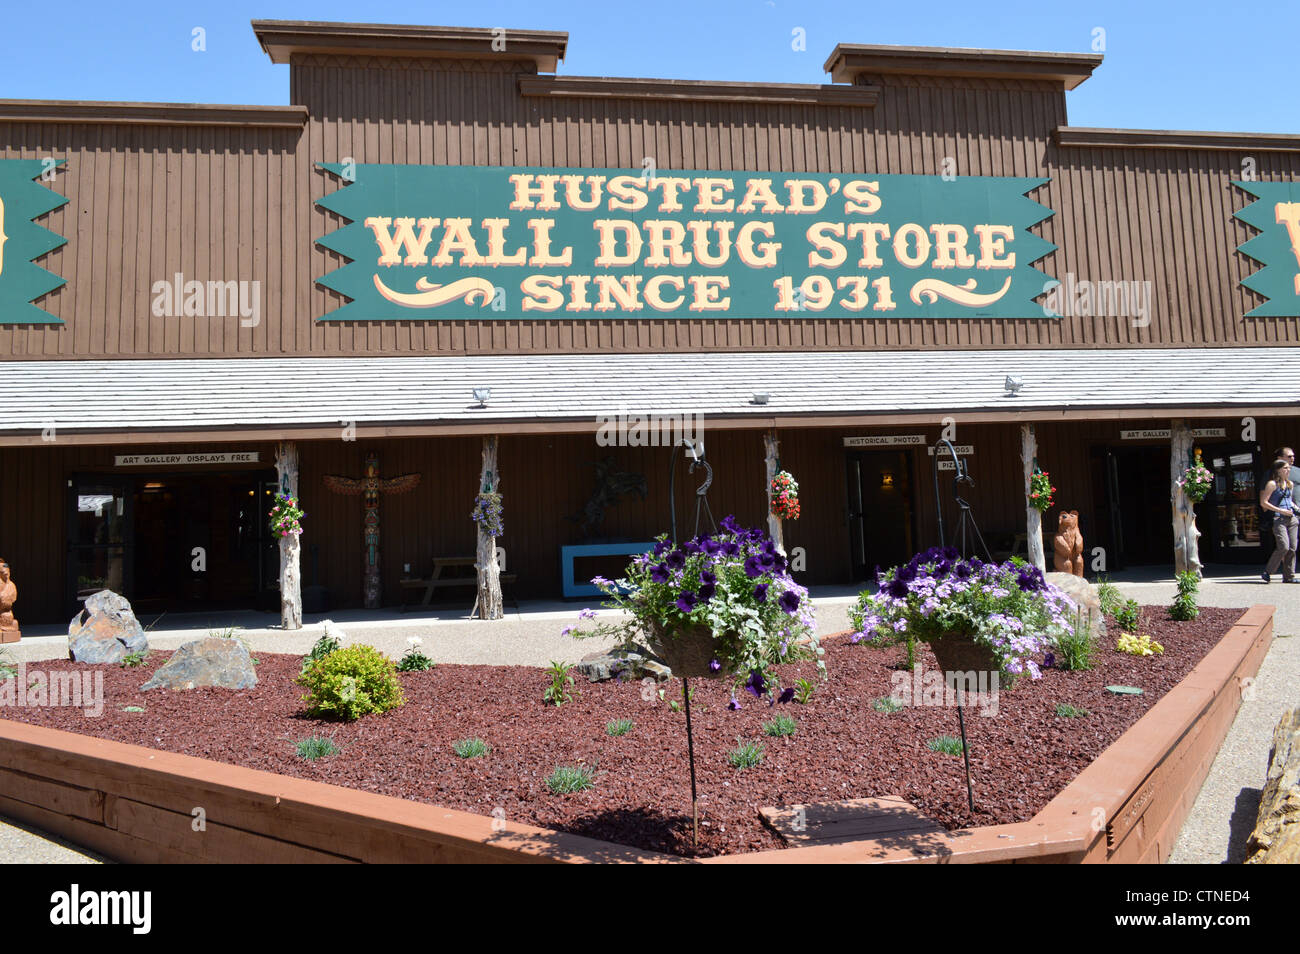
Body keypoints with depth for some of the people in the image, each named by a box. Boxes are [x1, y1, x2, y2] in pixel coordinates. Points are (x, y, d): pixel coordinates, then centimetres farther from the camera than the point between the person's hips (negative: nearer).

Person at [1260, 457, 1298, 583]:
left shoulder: (1290, 484, 17)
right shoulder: (1272, 484, -4)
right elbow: (1263, 502, -9)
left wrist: (1294, 507, 12)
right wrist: (1281, 511, -12)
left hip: (1292, 518, 7)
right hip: (1278, 519, -7)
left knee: (1292, 548, 1)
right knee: (1284, 547, -16)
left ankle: (1289, 576, 7)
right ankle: (1267, 572, -2)